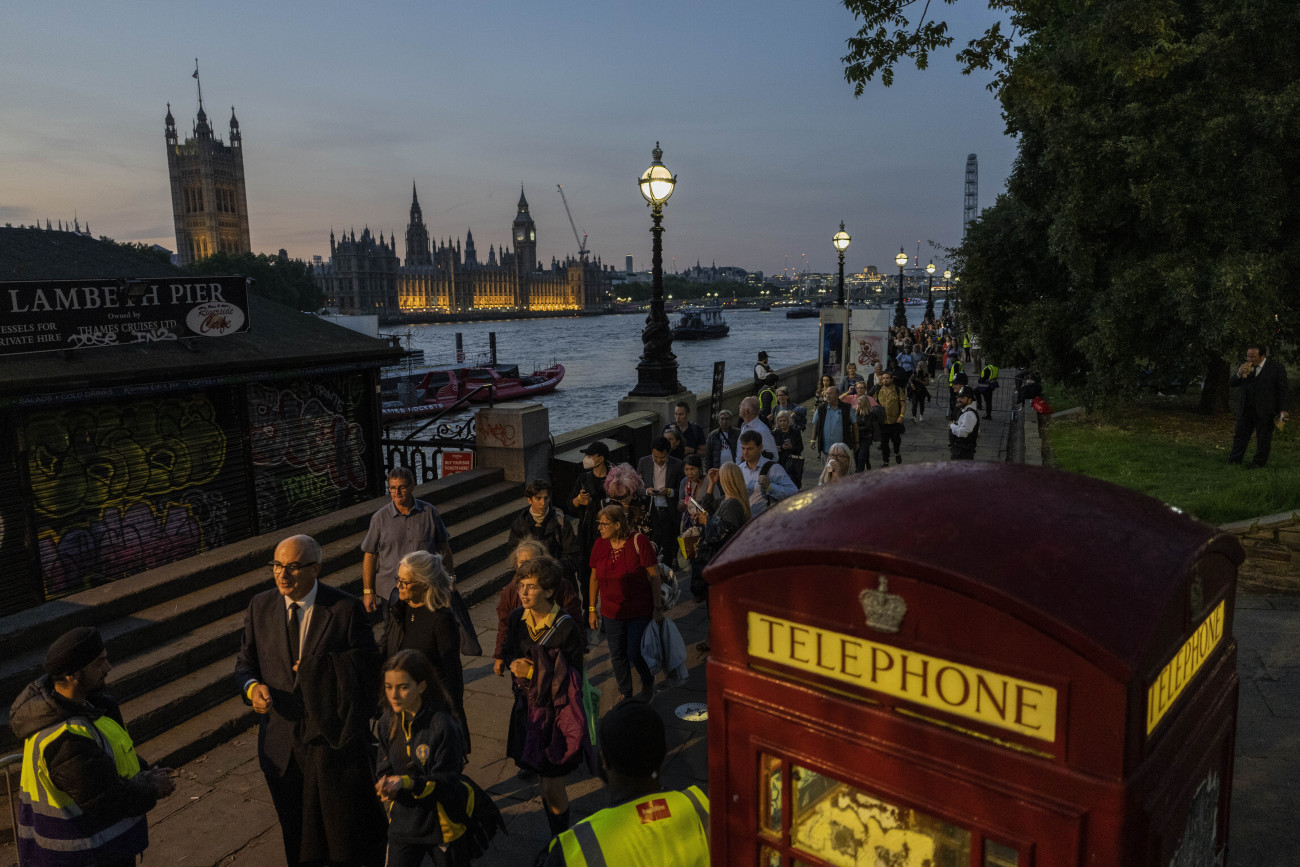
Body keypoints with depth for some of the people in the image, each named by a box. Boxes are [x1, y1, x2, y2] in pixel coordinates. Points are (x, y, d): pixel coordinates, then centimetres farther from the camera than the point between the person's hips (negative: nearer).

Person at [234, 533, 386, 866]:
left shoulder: (346, 608, -13)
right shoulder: (260, 607, -2)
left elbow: (367, 664, -13)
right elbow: (245, 662, 7)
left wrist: (313, 667, -19)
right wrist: (252, 687, -14)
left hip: (334, 739, -3)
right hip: (283, 745, 3)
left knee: (348, 832, 14)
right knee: (298, 835, 21)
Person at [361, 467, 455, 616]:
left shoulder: (429, 512, 1)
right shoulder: (379, 518, -1)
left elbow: (443, 546, 10)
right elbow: (369, 555, 1)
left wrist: (449, 577, 13)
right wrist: (368, 591, -2)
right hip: (391, 591, 0)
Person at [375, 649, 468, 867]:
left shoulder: (442, 726, -23)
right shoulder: (388, 722, -4)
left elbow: (445, 784, -19)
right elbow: (385, 769, 3)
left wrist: (406, 782, -32)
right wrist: (386, 785, -19)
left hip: (442, 824, -4)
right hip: (402, 822, 4)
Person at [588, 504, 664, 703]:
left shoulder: (638, 542, -16)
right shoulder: (600, 545, -3)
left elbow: (654, 575, -11)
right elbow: (594, 577, 7)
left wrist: (658, 607, -10)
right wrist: (592, 609, 9)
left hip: (639, 610, -4)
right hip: (611, 611, 4)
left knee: (634, 653, -1)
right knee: (617, 656, 12)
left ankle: (648, 684, 30)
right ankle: (625, 694, 35)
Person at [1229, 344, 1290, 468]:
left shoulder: (1276, 367, -6)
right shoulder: (1244, 366, 6)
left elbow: (1282, 390, -3)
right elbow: (1231, 384, 5)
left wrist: (1282, 411, -7)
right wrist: (1239, 374, -16)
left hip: (1265, 411, -4)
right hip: (1246, 410, 4)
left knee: (1263, 438, 5)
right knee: (1240, 434, 9)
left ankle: (1259, 461, 16)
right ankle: (1235, 458, 19)